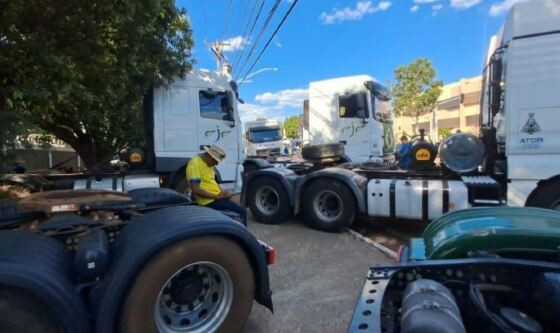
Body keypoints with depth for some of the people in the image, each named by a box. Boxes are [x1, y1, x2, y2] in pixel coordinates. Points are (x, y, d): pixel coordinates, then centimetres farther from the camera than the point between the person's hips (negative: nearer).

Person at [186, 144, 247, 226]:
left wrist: (223, 191, 2)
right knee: (241, 212, -12)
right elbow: (196, 190, -25)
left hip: (217, 197, 10)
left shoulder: (208, 163, 11)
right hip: (209, 201, -10)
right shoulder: (195, 164, -19)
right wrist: (217, 196, -19)